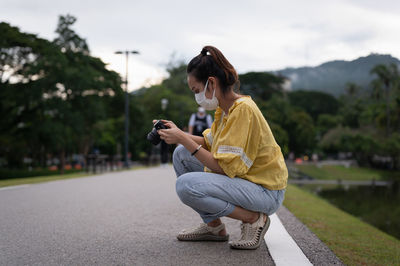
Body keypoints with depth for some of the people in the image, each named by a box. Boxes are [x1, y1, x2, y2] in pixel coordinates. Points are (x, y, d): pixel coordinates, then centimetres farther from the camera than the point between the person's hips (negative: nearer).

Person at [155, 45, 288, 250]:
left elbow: (224, 168, -25)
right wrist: (178, 133, 2)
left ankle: (254, 219, -10)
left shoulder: (243, 110, -23)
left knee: (186, 185, -27)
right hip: (241, 178, 10)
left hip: (265, 192, -10)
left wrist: (183, 139, -21)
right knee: (182, 155, 7)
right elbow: (211, 144, 13)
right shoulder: (225, 108, 6)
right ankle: (213, 226, 10)